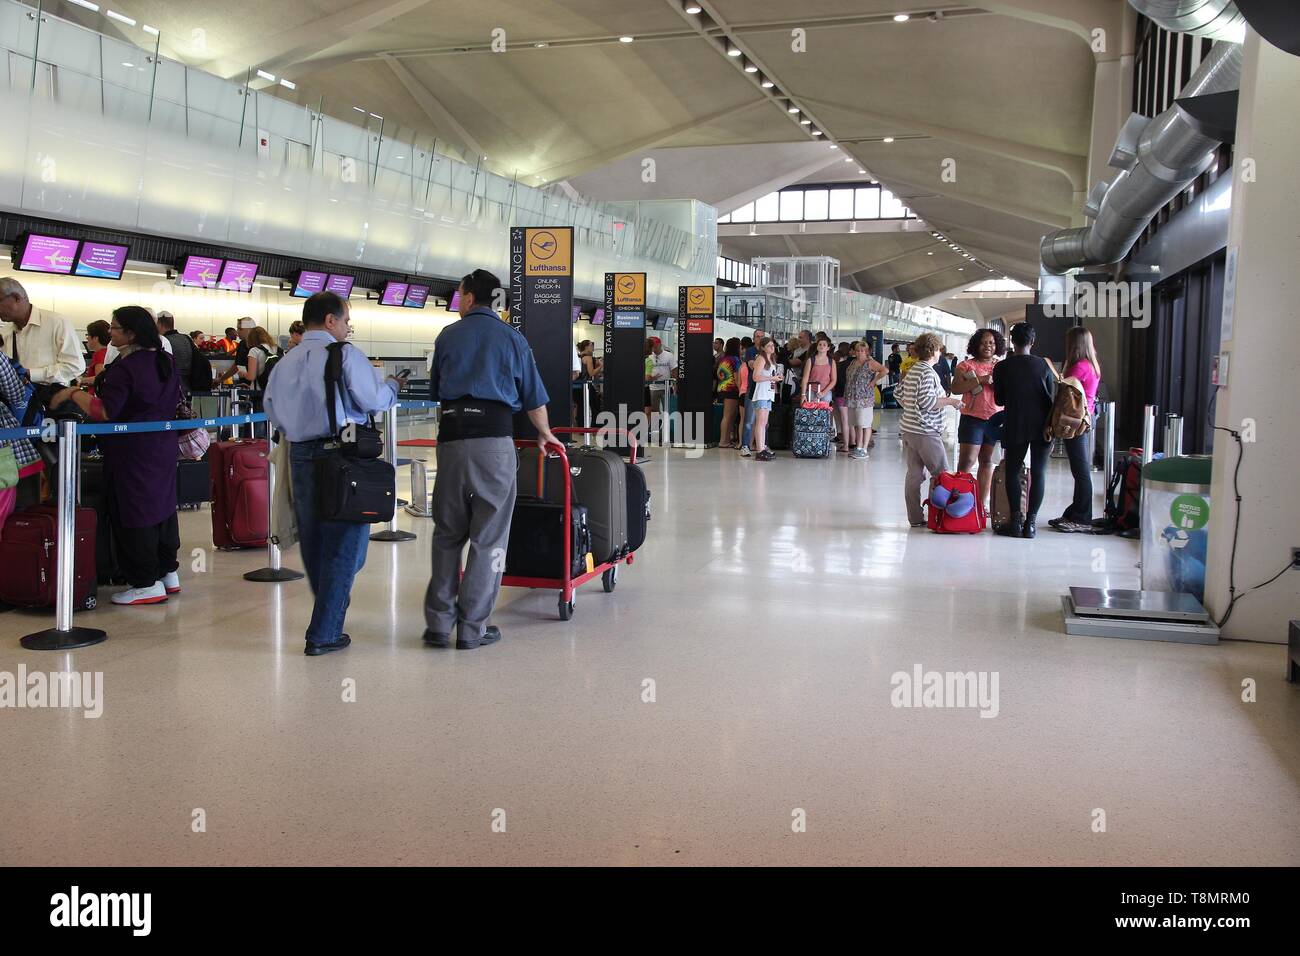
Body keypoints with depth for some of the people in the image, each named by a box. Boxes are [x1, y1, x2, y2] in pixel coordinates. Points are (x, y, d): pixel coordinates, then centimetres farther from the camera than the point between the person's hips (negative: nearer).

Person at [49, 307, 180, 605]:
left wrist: (73, 394, -11)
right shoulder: (167, 362, 7)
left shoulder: (124, 368, -19)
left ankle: (146, 583, 2)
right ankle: (168, 572, 22)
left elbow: (105, 412, -23)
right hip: (163, 447, 8)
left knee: (132, 514, -1)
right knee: (161, 505, 16)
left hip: (132, 452, -8)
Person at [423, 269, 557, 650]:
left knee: (447, 533, 12)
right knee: (488, 536, 4)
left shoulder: (447, 336, 12)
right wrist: (544, 434, 31)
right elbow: (533, 396, 14)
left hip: (451, 435, 2)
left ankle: (439, 622, 13)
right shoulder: (511, 337, 9)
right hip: (493, 435, -2)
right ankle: (472, 627, 4)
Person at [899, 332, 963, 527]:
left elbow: (900, 395, 19)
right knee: (942, 475, 0)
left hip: (908, 429, 9)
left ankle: (915, 518, 10)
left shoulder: (911, 370, 12)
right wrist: (950, 401, -11)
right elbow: (927, 401, -21)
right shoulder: (928, 372, -15)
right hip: (925, 432, -9)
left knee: (914, 474, 8)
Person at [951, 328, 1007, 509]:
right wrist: (980, 380, -18)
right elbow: (955, 388, -11)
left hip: (995, 419, 4)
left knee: (987, 461, 7)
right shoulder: (966, 365, 1)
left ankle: (982, 502, 12)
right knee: (967, 461, -9)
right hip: (973, 418, -3)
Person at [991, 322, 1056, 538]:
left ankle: (1015, 521, 4)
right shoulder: (1043, 365, -2)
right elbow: (1052, 398, 2)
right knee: (1038, 472, 5)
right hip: (1042, 427, 1)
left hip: (1015, 427, -1)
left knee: (1013, 472, 8)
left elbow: (999, 400, 5)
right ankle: (1031, 522, 3)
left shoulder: (1002, 367, -3)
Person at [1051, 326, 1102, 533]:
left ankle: (1082, 520, 0)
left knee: (1081, 471, -5)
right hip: (1087, 418, 9)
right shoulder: (1093, 366, 12)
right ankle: (1075, 514, 21)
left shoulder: (1079, 367, -16)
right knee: (1081, 470, 13)